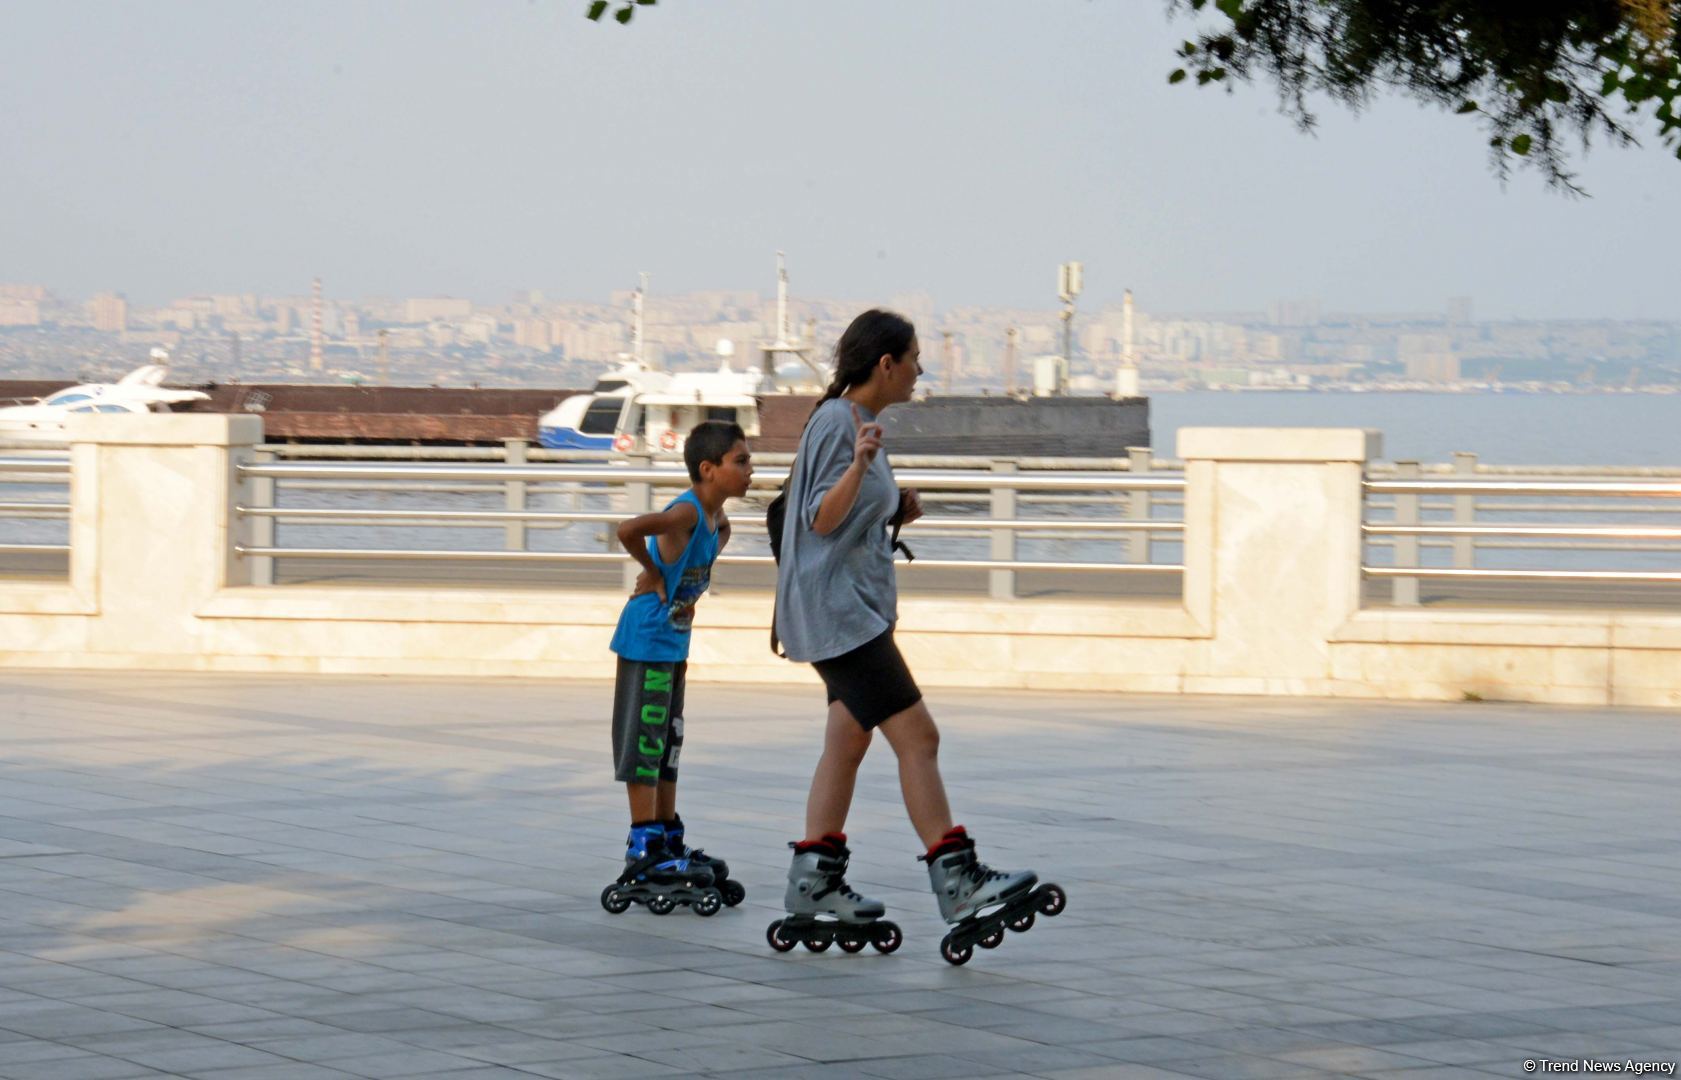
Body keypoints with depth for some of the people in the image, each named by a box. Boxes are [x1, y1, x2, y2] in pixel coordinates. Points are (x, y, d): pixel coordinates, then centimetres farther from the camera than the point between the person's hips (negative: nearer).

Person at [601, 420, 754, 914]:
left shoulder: (716, 520, 6)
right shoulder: (686, 513, -22)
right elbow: (629, 530, -38)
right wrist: (652, 572, -21)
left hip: (672, 645, 9)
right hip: (646, 641, -9)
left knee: (668, 744, 16)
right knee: (643, 743, -4)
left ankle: (669, 842, 24)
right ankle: (643, 850, 0)